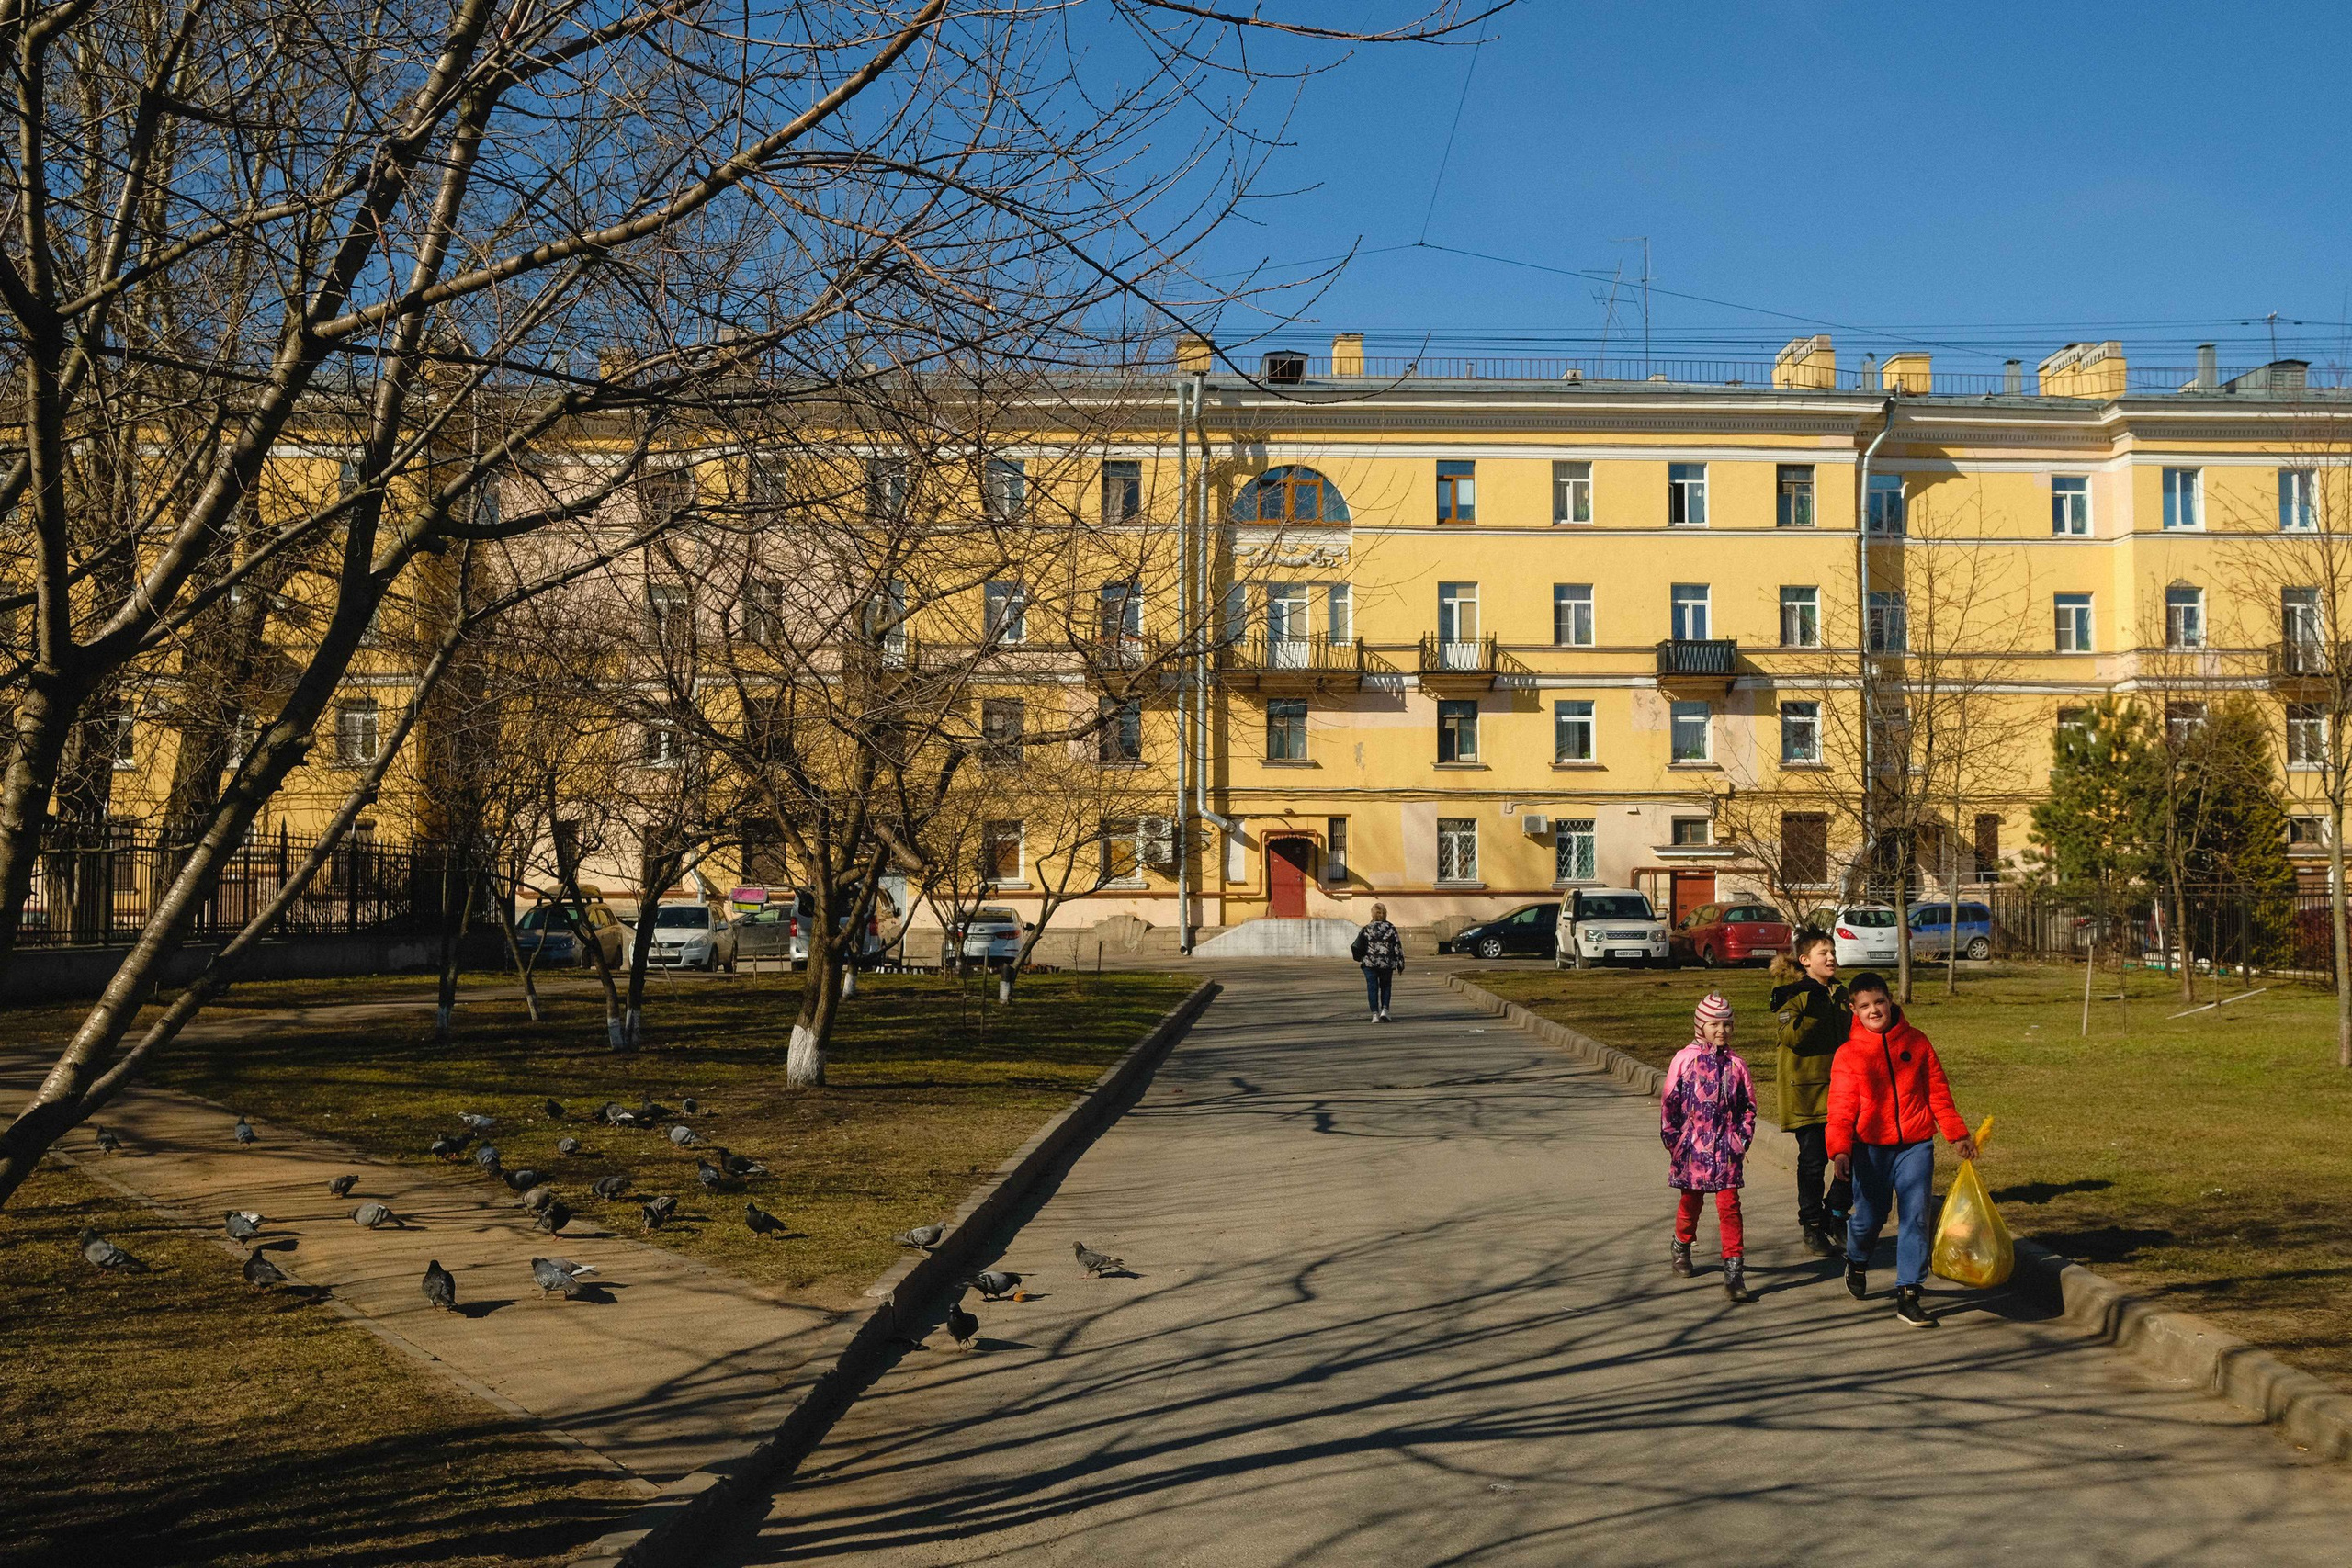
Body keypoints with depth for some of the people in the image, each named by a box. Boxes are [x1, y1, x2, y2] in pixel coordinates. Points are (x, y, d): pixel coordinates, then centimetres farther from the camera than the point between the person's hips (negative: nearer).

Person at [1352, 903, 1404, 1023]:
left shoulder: (1366, 929, -2)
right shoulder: (1391, 928, -1)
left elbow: (1357, 947, -1)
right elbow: (1398, 947, -2)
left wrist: (1360, 958, 17)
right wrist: (1400, 963, 5)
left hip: (1370, 963, -1)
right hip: (1387, 964, 1)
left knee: (1372, 988, 3)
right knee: (1385, 987, 16)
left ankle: (1375, 1014, -4)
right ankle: (1384, 1010, 0)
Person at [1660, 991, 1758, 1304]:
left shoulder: (1735, 1063, 1)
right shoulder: (1684, 1059, -4)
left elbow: (1748, 1104, 10)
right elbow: (1669, 1102, 1)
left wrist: (1743, 1138, 3)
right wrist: (1673, 1140, 0)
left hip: (1726, 1148, 0)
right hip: (1692, 1146, 0)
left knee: (1729, 1206, -6)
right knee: (1691, 1201, 15)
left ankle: (1734, 1273, -6)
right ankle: (1681, 1248, 43)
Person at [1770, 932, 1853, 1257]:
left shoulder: (1839, 994, 14)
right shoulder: (1793, 995, -8)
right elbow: (1791, 1038, -22)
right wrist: (1810, 1013, -33)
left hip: (1839, 1090, 6)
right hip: (1807, 1092, -6)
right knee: (1813, 1161, 0)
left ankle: (1835, 1220, 21)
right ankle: (1812, 1230, 10)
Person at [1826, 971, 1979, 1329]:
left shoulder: (1916, 1042, 3)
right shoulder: (1848, 1054, -3)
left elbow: (1938, 1092, 11)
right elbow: (1842, 1108, -7)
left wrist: (1957, 1134, 12)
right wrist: (1839, 1149, -19)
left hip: (1915, 1146, 1)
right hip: (1871, 1148, -1)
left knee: (1915, 1218, -5)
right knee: (1869, 1217, 7)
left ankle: (1908, 1296, 1)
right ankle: (1857, 1263, 40)